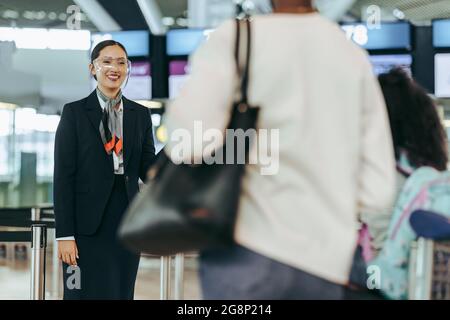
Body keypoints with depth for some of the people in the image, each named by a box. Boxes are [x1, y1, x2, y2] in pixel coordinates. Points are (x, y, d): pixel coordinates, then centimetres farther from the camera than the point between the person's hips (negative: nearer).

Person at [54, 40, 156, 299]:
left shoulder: (140, 115, 11)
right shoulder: (74, 112, 0)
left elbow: (148, 170, 7)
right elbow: (63, 176, -4)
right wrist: (64, 234, -10)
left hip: (126, 220, 4)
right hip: (87, 225, -3)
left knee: (122, 293, 7)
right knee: (87, 293, -3)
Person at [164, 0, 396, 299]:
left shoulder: (236, 36, -4)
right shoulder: (355, 56, 8)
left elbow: (188, 138, -21)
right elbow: (378, 189, 6)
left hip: (247, 250, -4)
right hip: (327, 260, 4)